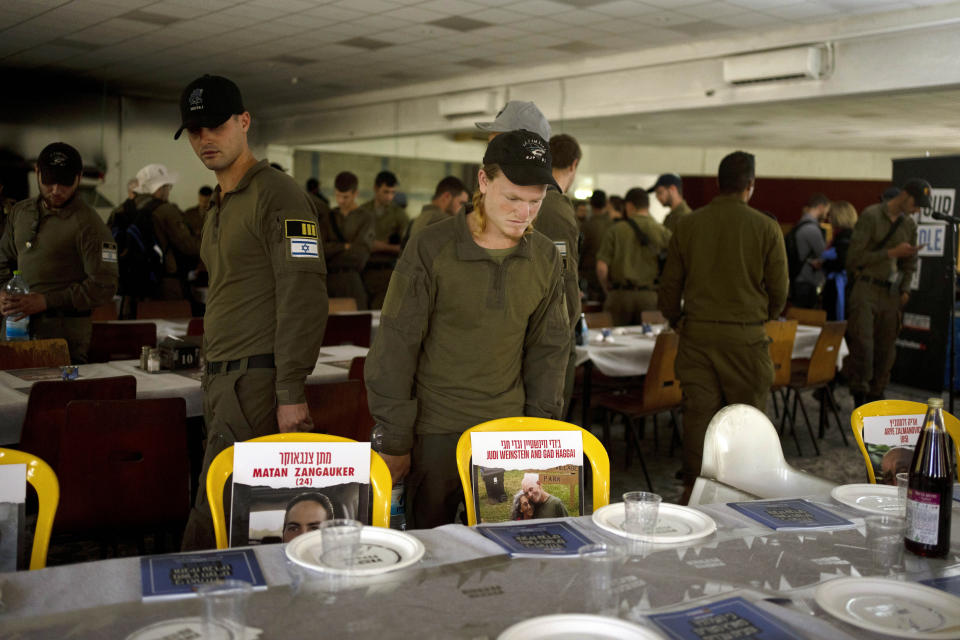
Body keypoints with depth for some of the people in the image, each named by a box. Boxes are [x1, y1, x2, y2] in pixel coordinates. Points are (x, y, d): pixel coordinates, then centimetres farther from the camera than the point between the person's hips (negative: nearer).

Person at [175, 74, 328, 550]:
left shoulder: (277, 195, -9)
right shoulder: (218, 207, 21)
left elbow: (304, 296, -17)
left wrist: (292, 393, -21)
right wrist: (214, 376, 20)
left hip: (257, 381, -9)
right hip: (222, 380, 9)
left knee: (212, 520, -9)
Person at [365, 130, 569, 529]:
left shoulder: (545, 256, 3)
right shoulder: (431, 248, -10)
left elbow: (548, 348, 10)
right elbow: (394, 349, -8)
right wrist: (395, 442, -8)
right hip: (435, 433, -3)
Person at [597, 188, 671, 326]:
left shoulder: (615, 231, 1)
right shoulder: (662, 231, 2)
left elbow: (601, 267, -4)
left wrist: (608, 291, 12)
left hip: (620, 295, 0)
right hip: (650, 296, 0)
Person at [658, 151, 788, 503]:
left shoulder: (687, 225, 2)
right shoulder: (766, 228, -4)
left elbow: (669, 283, 7)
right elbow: (779, 289, 2)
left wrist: (676, 320, 23)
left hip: (697, 332, 2)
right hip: (745, 335, -2)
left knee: (698, 412, 7)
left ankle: (694, 487, 12)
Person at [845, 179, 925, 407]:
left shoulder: (909, 225, 13)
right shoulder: (871, 215, -6)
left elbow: (909, 264, 24)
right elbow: (855, 258, -12)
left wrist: (905, 291, 9)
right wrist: (892, 253, -12)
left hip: (891, 294, 6)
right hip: (867, 288, -6)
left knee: (886, 350, 6)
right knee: (863, 343, -16)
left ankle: (875, 397, 16)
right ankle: (859, 396, -6)